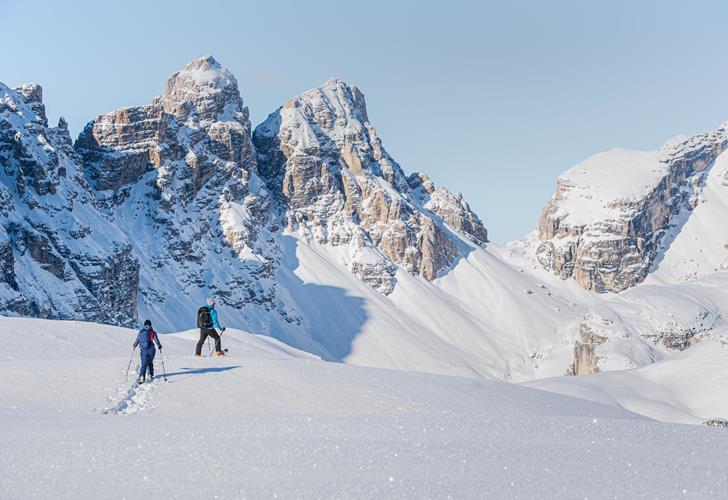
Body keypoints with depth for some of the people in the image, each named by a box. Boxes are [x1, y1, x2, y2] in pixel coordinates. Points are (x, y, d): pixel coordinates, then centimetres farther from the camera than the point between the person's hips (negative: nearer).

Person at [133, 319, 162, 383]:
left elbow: (137, 341, 15)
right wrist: (159, 346, 20)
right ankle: (150, 376, 22)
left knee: (144, 364, -1)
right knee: (150, 362, 20)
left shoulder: (140, 332, 9)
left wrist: (134, 345, 37)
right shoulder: (152, 332, 2)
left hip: (143, 350, 1)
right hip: (151, 350, -1)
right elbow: (157, 341, 0)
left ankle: (142, 376, -21)